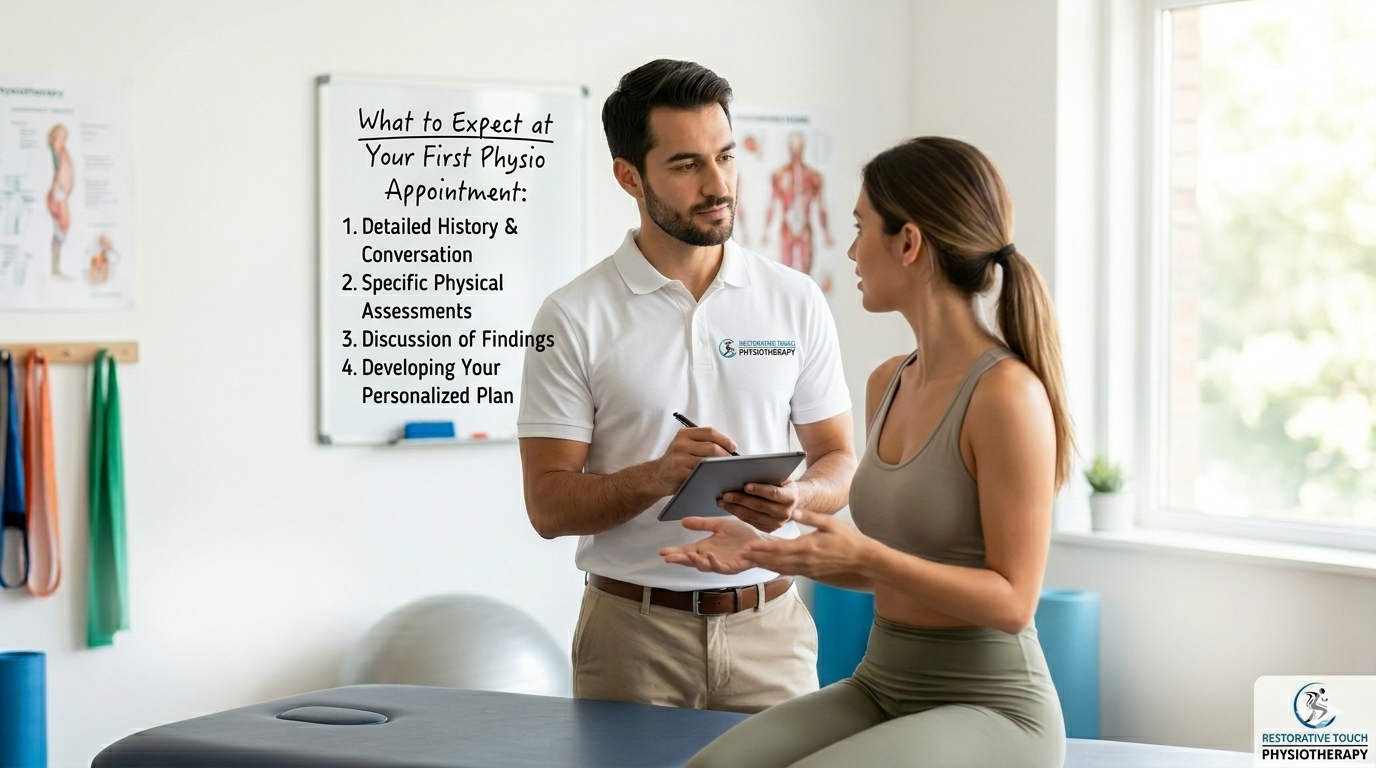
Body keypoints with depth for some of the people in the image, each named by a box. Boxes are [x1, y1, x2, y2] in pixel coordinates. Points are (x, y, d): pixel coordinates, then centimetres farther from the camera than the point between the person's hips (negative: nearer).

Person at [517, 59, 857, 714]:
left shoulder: (796, 301, 5)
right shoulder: (574, 318, -3)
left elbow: (839, 459, 10)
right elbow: (549, 504, -5)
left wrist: (796, 498, -13)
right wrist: (656, 477, -23)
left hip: (769, 627, 2)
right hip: (633, 633, -2)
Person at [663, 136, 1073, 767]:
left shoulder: (1006, 394, -16)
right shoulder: (887, 384, 9)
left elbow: (1011, 601, -16)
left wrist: (864, 555, -26)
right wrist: (766, 551, 4)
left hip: (989, 708, -7)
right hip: (881, 687, 7)